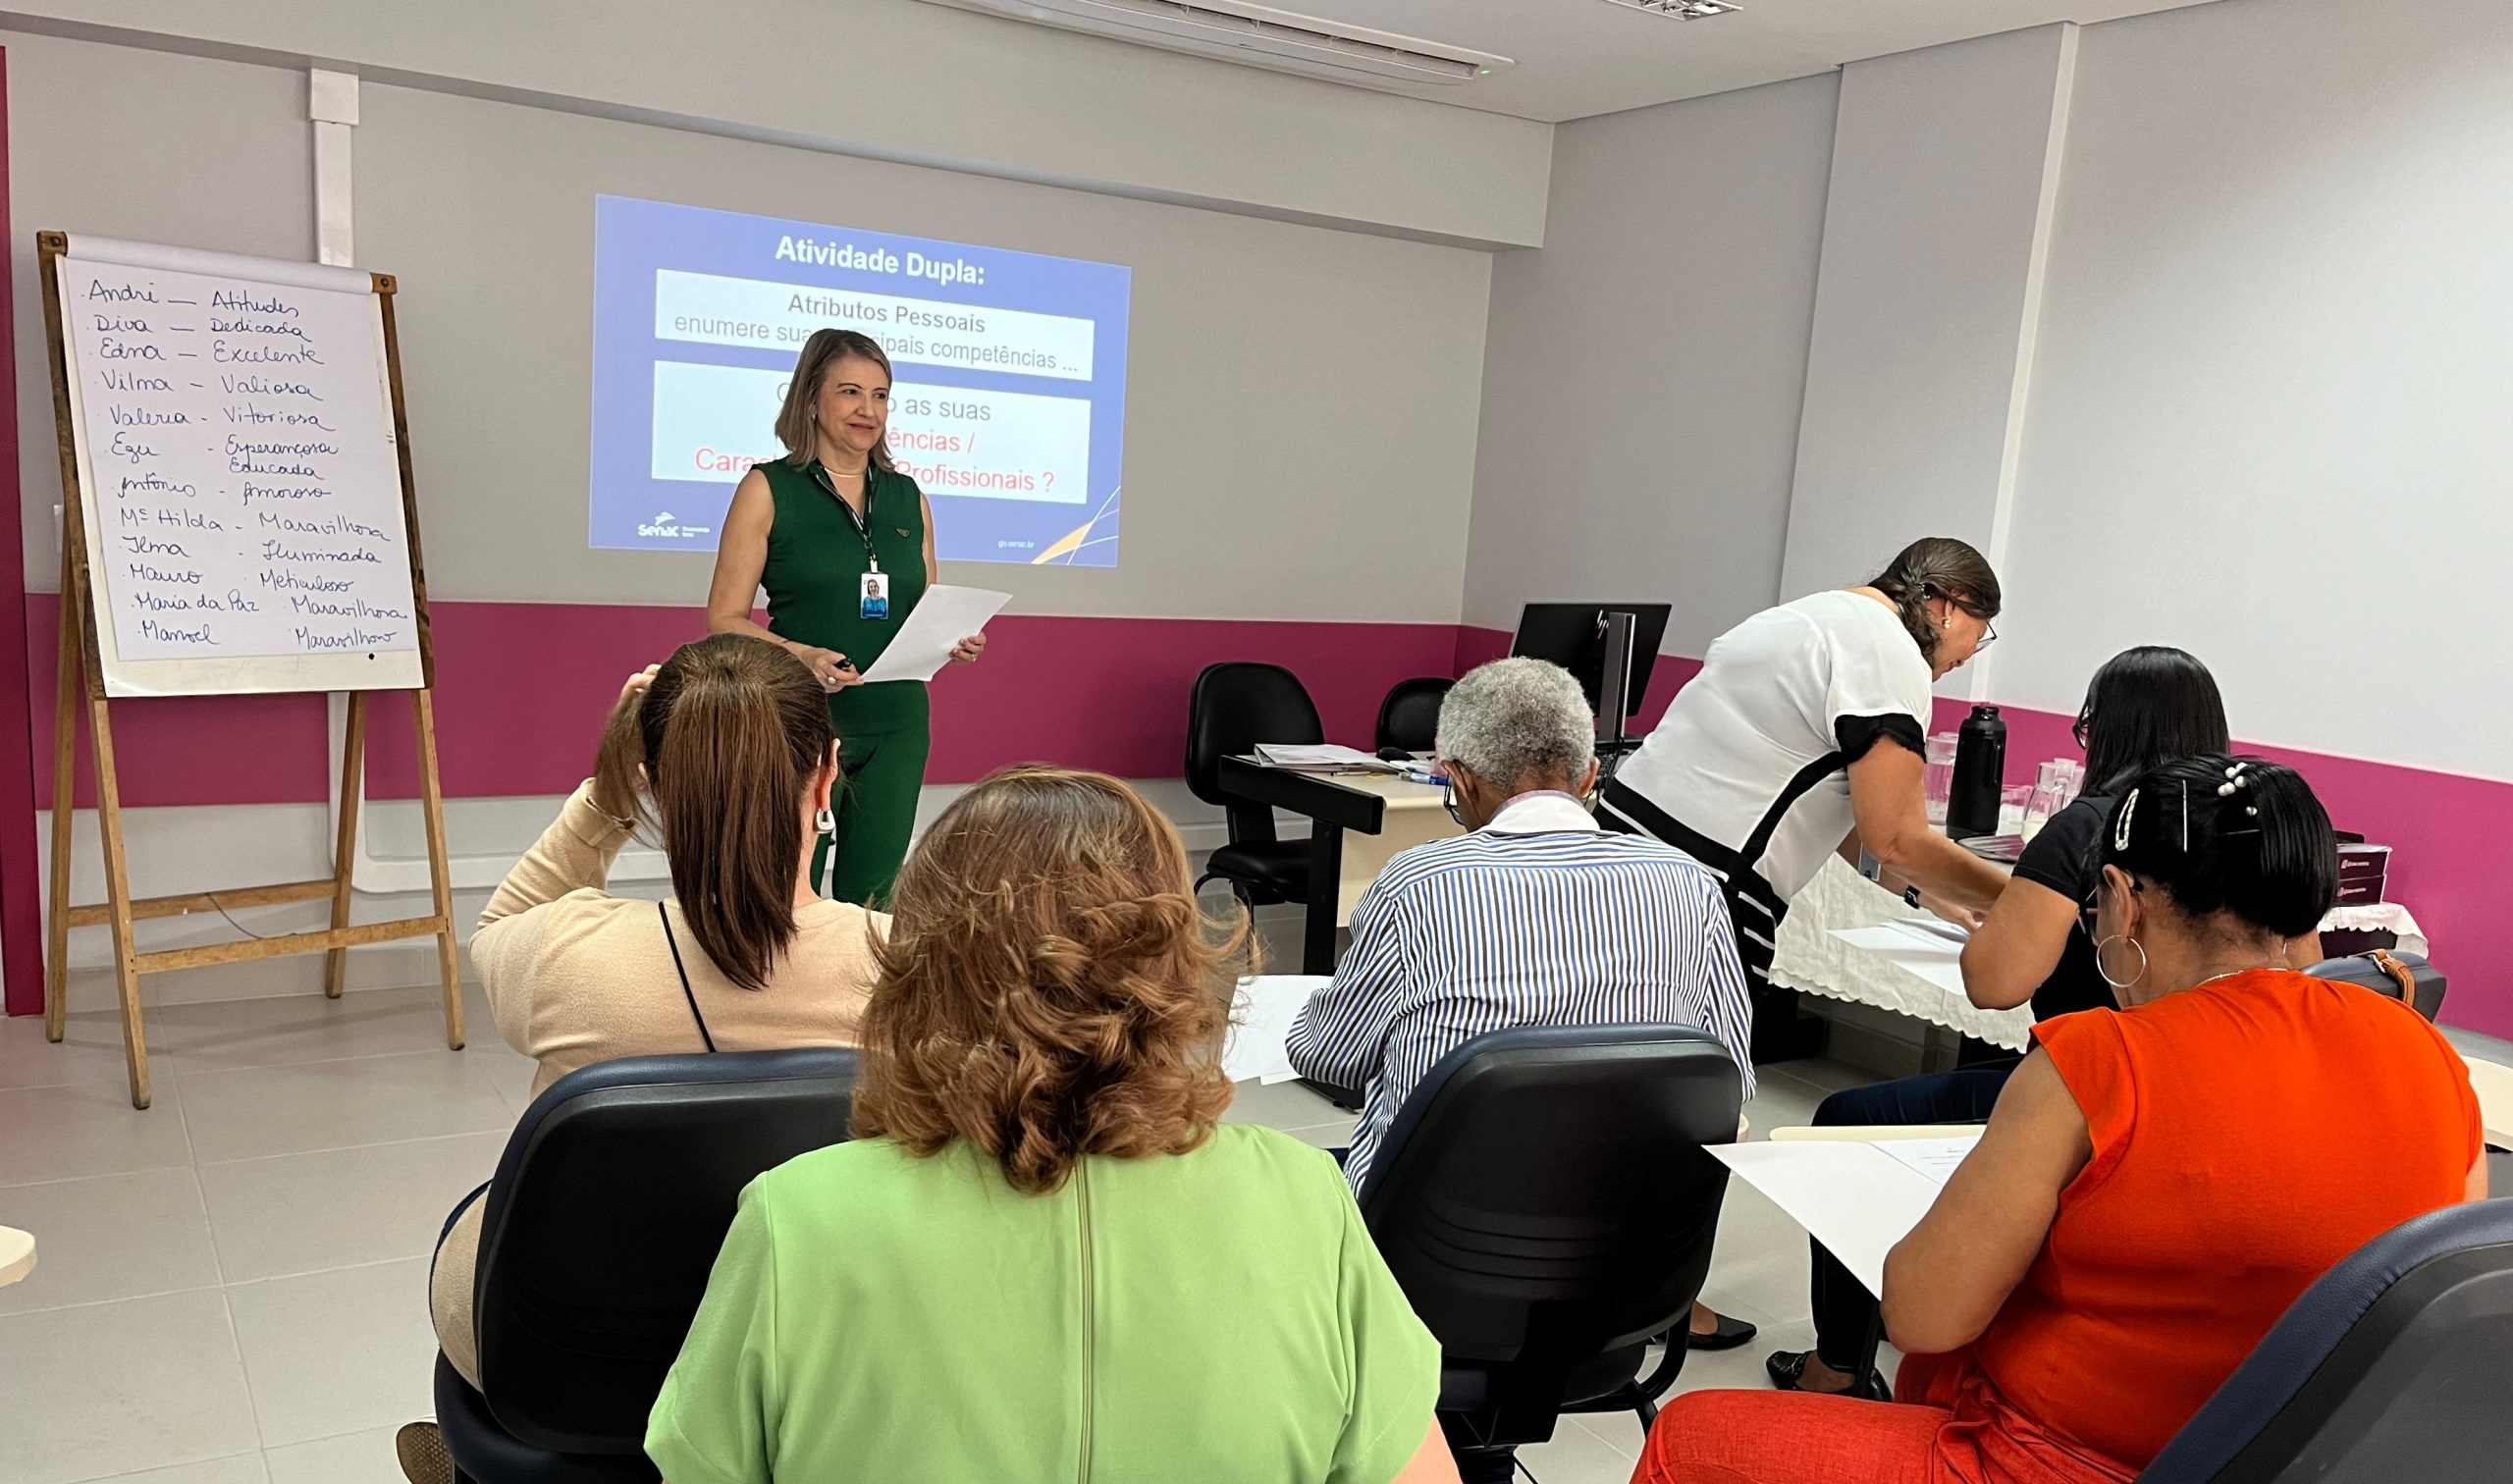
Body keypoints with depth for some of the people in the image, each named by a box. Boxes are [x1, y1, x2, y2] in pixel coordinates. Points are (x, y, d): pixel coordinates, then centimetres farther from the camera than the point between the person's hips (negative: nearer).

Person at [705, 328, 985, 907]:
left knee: (874, 899, 7)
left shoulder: (909, 499, 13)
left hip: (896, 727, 4)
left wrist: (955, 641, -4)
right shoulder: (769, 489, 0)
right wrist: (800, 655, -21)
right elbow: (723, 621, -4)